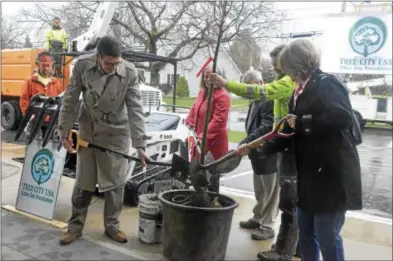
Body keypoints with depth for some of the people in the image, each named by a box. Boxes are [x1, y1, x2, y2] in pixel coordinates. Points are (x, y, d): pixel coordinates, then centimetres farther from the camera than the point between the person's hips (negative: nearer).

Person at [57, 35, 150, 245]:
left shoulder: (129, 72, -20)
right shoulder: (82, 65, -17)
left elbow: (135, 110, -19)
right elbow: (70, 101, -6)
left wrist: (140, 145, -23)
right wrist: (64, 132, -4)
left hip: (116, 133, -1)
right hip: (88, 131, 1)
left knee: (115, 183, 6)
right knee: (83, 183, 9)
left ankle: (112, 225, 24)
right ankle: (75, 226, 25)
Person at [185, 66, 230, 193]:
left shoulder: (222, 96, -18)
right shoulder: (202, 92, 10)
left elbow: (218, 120, -25)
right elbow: (194, 108, 18)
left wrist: (204, 136, -31)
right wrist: (189, 121, -2)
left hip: (215, 141, -8)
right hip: (200, 139, 9)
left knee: (212, 173, 3)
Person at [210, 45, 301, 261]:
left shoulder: (291, 81, -14)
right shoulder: (292, 81, 20)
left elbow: (262, 92, -30)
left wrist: (225, 84, -32)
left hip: (291, 147, -11)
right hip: (291, 145, 11)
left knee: (289, 201, -5)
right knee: (295, 199, 15)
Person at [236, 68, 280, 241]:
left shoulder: (270, 100, -19)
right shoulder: (255, 101, 14)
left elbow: (267, 127, -29)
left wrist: (247, 143, -35)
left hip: (269, 155, -10)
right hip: (258, 153, 10)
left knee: (270, 192, 4)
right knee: (259, 191, 21)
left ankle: (267, 226, 13)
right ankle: (258, 219, 35)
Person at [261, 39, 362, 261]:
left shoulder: (327, 84, -12)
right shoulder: (301, 91, 13)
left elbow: (344, 118, -27)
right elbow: (292, 133, 17)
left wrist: (302, 123, -20)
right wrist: (263, 147, 13)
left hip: (333, 174, -9)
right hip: (309, 174, 9)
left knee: (327, 236, 0)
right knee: (306, 231, 17)